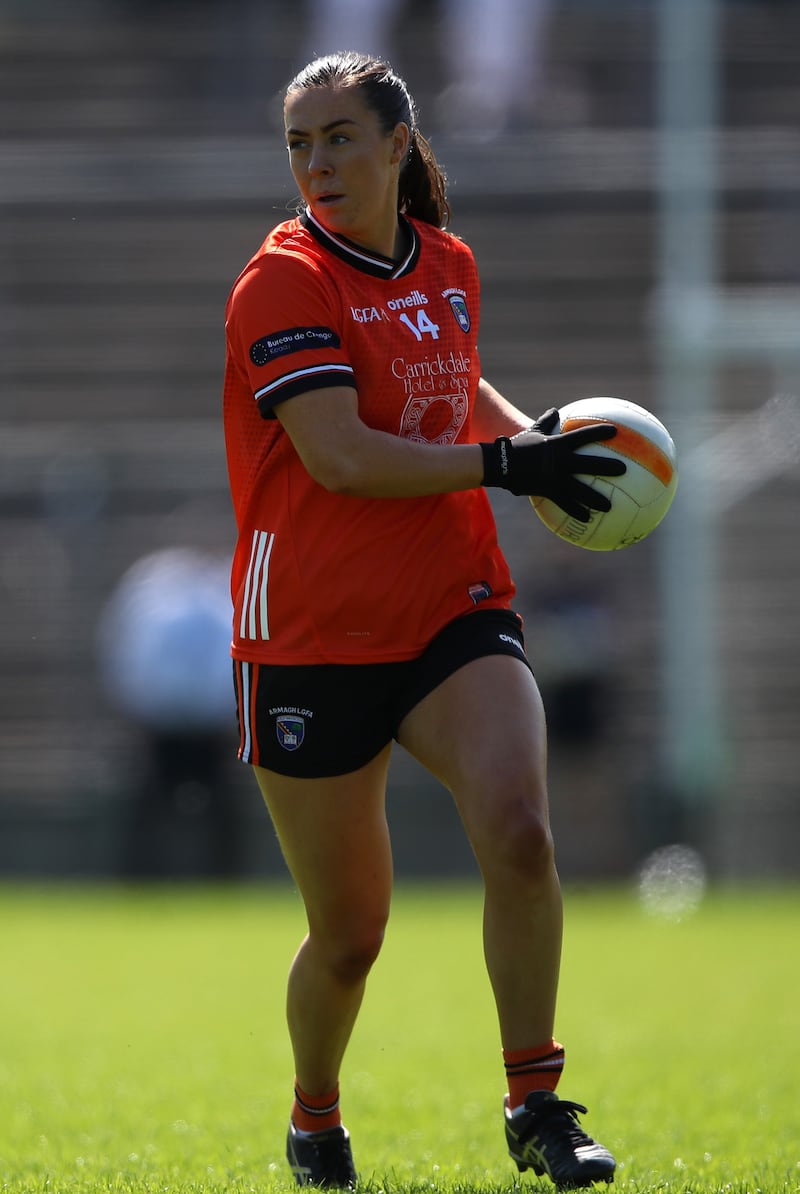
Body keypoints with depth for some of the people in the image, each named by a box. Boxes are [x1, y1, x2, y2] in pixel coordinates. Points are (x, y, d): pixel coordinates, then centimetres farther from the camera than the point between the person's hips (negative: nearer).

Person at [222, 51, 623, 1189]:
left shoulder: (449, 265, 9)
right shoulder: (285, 281, -10)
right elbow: (341, 456, -21)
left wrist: (533, 431, 12)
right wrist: (502, 463, -20)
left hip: (455, 613, 4)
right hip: (312, 636, -4)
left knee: (518, 834, -23)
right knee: (348, 934, 4)